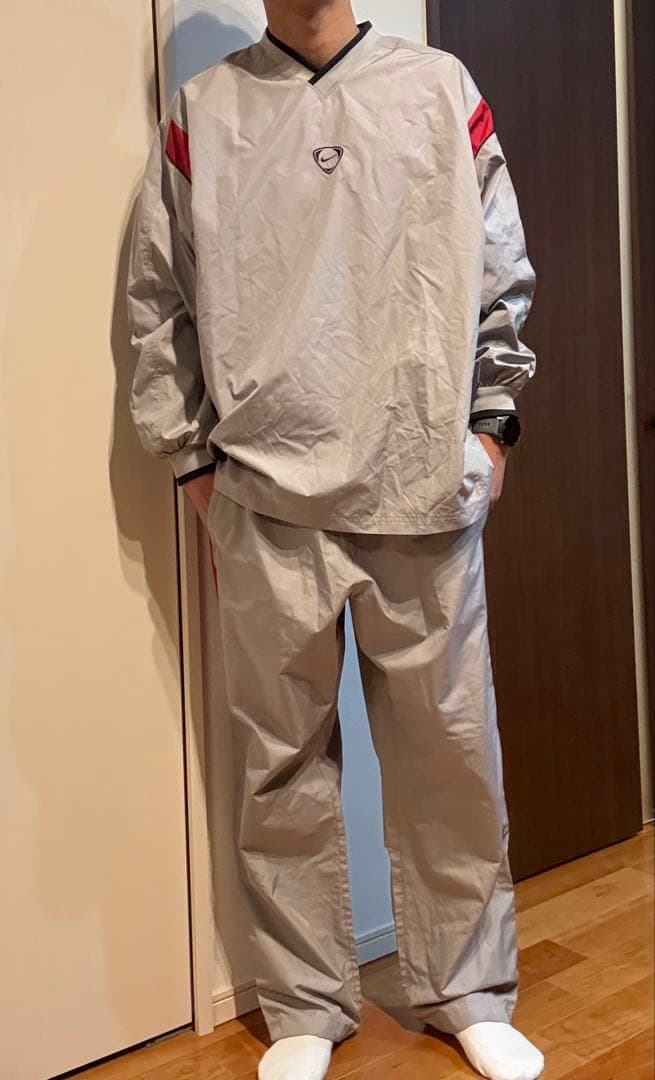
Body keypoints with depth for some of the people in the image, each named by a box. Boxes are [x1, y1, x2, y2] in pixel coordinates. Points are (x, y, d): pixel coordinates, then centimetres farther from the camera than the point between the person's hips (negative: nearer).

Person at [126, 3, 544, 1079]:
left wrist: (493, 423, 5)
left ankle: (469, 992, 28)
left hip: (427, 489, 1)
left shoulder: (442, 89, 12)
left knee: (451, 752, 7)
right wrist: (193, 460, 5)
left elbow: (504, 274, 12)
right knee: (284, 766, 7)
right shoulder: (201, 111, 11)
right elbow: (160, 304, 9)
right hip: (266, 501, 0)